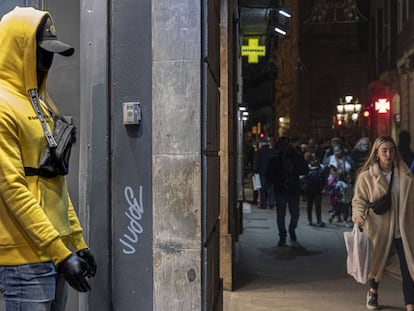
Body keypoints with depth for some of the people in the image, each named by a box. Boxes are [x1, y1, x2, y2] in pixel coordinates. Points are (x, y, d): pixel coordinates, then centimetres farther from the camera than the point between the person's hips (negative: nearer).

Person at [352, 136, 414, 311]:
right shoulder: (366, 176, -7)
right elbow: (359, 200, -5)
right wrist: (358, 214, -23)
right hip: (379, 229, -1)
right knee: (378, 262, 18)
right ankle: (373, 292, 45)